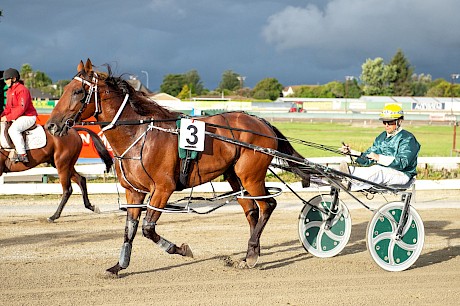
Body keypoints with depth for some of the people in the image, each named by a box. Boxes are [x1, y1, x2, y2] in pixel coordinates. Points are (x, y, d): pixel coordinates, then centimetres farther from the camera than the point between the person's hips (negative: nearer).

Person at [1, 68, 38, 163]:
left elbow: (21, 108, -23)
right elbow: (8, 108, 20)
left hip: (28, 117, -11)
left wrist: (8, 117, -23)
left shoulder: (22, 90, -15)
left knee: (13, 129, -33)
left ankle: (22, 154, -33)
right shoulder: (9, 91, 16)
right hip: (17, 118, 11)